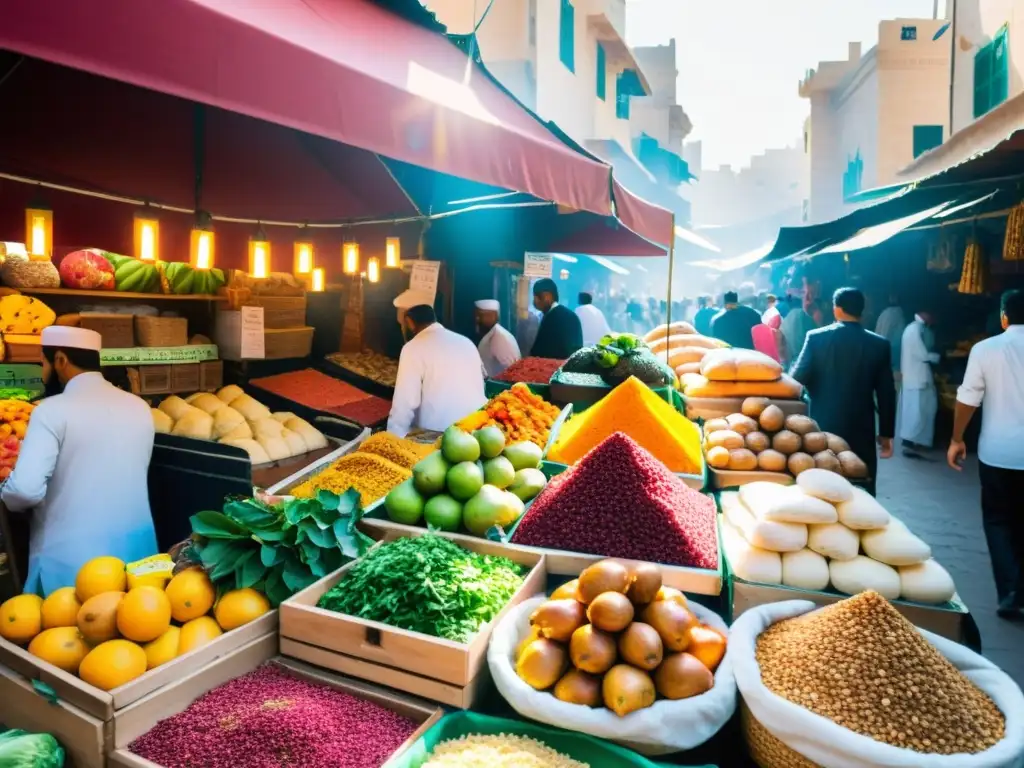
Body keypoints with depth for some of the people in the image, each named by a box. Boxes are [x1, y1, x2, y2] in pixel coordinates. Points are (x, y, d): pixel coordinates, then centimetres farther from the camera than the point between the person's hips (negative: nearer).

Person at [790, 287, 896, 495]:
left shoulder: (816, 338, -7)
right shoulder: (879, 345, -2)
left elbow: (797, 380, -11)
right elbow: (886, 394, 0)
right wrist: (886, 433, 9)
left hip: (823, 428, 0)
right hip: (861, 431, 0)